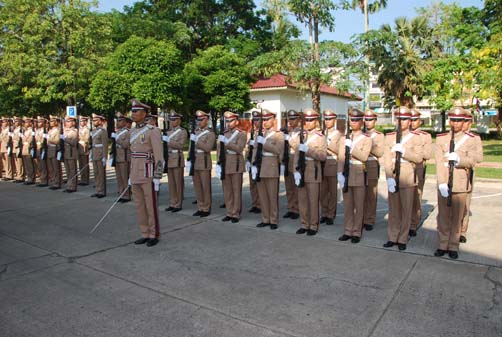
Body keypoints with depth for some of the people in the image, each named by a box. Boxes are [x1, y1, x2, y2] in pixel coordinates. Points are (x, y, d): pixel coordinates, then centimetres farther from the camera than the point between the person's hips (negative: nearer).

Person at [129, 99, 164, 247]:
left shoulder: (153, 131, -11)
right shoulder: (133, 132, 13)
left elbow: (159, 157, -14)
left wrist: (157, 178, -18)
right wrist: (131, 175, 18)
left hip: (148, 174, -7)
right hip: (135, 175, 8)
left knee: (151, 206, 1)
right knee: (140, 206, 11)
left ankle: (154, 235, 13)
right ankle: (145, 234, 21)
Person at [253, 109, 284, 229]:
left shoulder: (279, 135, 1)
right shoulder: (259, 135, 17)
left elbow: (278, 150, -14)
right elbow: (255, 151, 13)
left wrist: (264, 143, -16)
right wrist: (254, 165, 0)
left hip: (272, 168, -5)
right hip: (260, 168, 5)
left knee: (272, 196, -1)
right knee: (262, 196, 9)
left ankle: (273, 221, 9)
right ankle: (265, 219, 19)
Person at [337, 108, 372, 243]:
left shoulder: (366, 139, 1)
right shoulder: (345, 138, 10)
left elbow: (364, 157, -13)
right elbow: (341, 157, 1)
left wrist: (351, 147, -21)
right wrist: (340, 174, -9)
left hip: (359, 175, -3)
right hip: (346, 174, 3)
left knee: (359, 206, 3)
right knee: (347, 205, 9)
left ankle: (357, 232, 12)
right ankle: (347, 231, 18)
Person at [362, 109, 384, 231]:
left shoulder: (379, 135, 5)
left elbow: (379, 153, -8)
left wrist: (369, 144, -17)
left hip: (372, 167, -2)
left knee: (371, 195, -1)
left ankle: (369, 221, 7)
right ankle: (361, 219, 12)